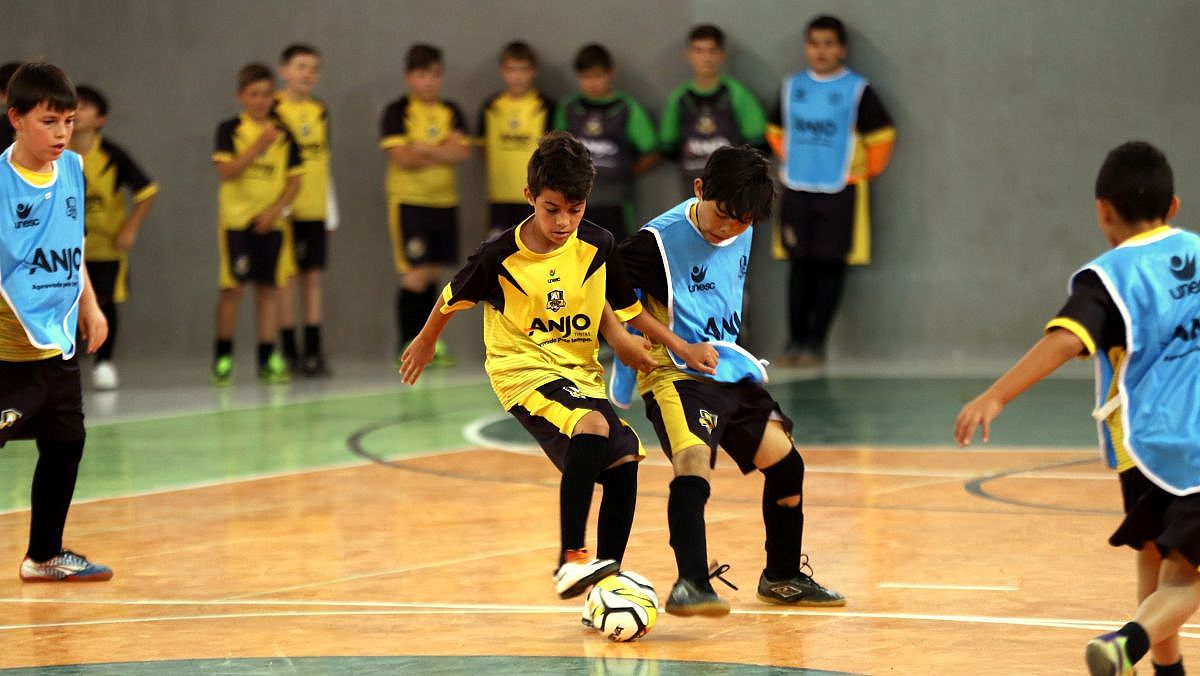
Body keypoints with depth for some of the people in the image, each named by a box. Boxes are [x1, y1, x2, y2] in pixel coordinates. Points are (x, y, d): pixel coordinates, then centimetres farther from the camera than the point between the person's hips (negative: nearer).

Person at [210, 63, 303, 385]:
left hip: (271, 222, 3)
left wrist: (276, 209, -8)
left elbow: (294, 180, 7)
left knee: (269, 287, 5)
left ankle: (267, 358, 11)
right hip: (236, 220, -3)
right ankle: (223, 358, 4)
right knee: (233, 286, -6)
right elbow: (226, 172, -14)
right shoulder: (230, 130, -3)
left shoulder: (283, 135, 6)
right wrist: (258, 146, -21)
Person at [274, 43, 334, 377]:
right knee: (287, 277, 0)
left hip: (317, 210, 5)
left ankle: (314, 351, 9)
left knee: (314, 277, 6)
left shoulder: (320, 111, 11)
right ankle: (290, 352, 5)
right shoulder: (274, 111, -6)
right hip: (287, 208, -5)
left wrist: (331, 209, 15)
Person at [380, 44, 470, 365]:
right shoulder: (398, 112, -5)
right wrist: (444, 151, -9)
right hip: (409, 202, -5)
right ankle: (406, 345, -2)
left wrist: (426, 149, -16)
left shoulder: (450, 112, 9)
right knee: (414, 275, -9)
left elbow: (462, 152, -4)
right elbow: (401, 157, -16)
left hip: (444, 202, 5)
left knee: (433, 274, 9)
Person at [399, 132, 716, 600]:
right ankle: (571, 560, -33)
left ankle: (607, 581, 0)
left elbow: (625, 306, 10)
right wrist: (426, 343, 19)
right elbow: (452, 299, 4)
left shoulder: (598, 246, -5)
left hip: (580, 371, 5)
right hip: (523, 370, -5)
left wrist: (681, 347, 2)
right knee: (592, 425, -32)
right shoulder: (500, 257, -15)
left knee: (624, 459, -11)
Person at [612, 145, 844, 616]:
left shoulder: (742, 233, 6)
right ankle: (691, 585, -42)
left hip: (731, 373, 8)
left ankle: (783, 577, 31)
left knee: (785, 462, 12)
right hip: (677, 377, -8)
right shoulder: (658, 242, -18)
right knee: (693, 460, -31)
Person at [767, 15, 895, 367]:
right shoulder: (792, 87, 8)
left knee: (830, 266, -1)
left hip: (840, 190, -3)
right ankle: (795, 341, 7)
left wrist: (868, 170, 4)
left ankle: (816, 342, 3)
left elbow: (882, 136, -1)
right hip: (796, 190, 3)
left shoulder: (857, 90, -5)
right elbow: (776, 131, 22)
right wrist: (792, 163, 14)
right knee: (801, 266, 4)